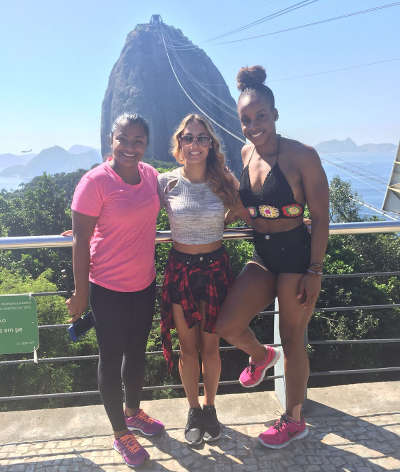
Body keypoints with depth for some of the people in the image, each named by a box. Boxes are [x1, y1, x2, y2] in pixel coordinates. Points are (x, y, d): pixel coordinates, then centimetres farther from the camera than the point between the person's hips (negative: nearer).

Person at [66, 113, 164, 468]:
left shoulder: (150, 174, -1)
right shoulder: (95, 181, -18)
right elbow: (81, 240, -15)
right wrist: (80, 294, -12)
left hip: (145, 283, 6)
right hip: (109, 288, -6)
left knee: (137, 352, 22)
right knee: (112, 358, 11)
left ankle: (133, 412, 47)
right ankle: (120, 433, 32)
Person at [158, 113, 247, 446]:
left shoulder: (224, 182, -4)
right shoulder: (166, 183, -7)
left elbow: (247, 215, 7)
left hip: (215, 268, 1)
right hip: (181, 269, 0)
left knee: (210, 346, 12)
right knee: (188, 347, 12)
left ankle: (210, 408, 37)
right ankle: (194, 410, 36)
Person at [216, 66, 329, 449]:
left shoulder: (301, 155, -13)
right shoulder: (246, 154, 4)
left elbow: (320, 218, -12)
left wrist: (314, 271, -14)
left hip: (297, 255, -5)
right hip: (262, 257, 6)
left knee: (292, 341, 7)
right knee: (227, 326, -1)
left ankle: (293, 421, 30)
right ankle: (261, 356, 35)